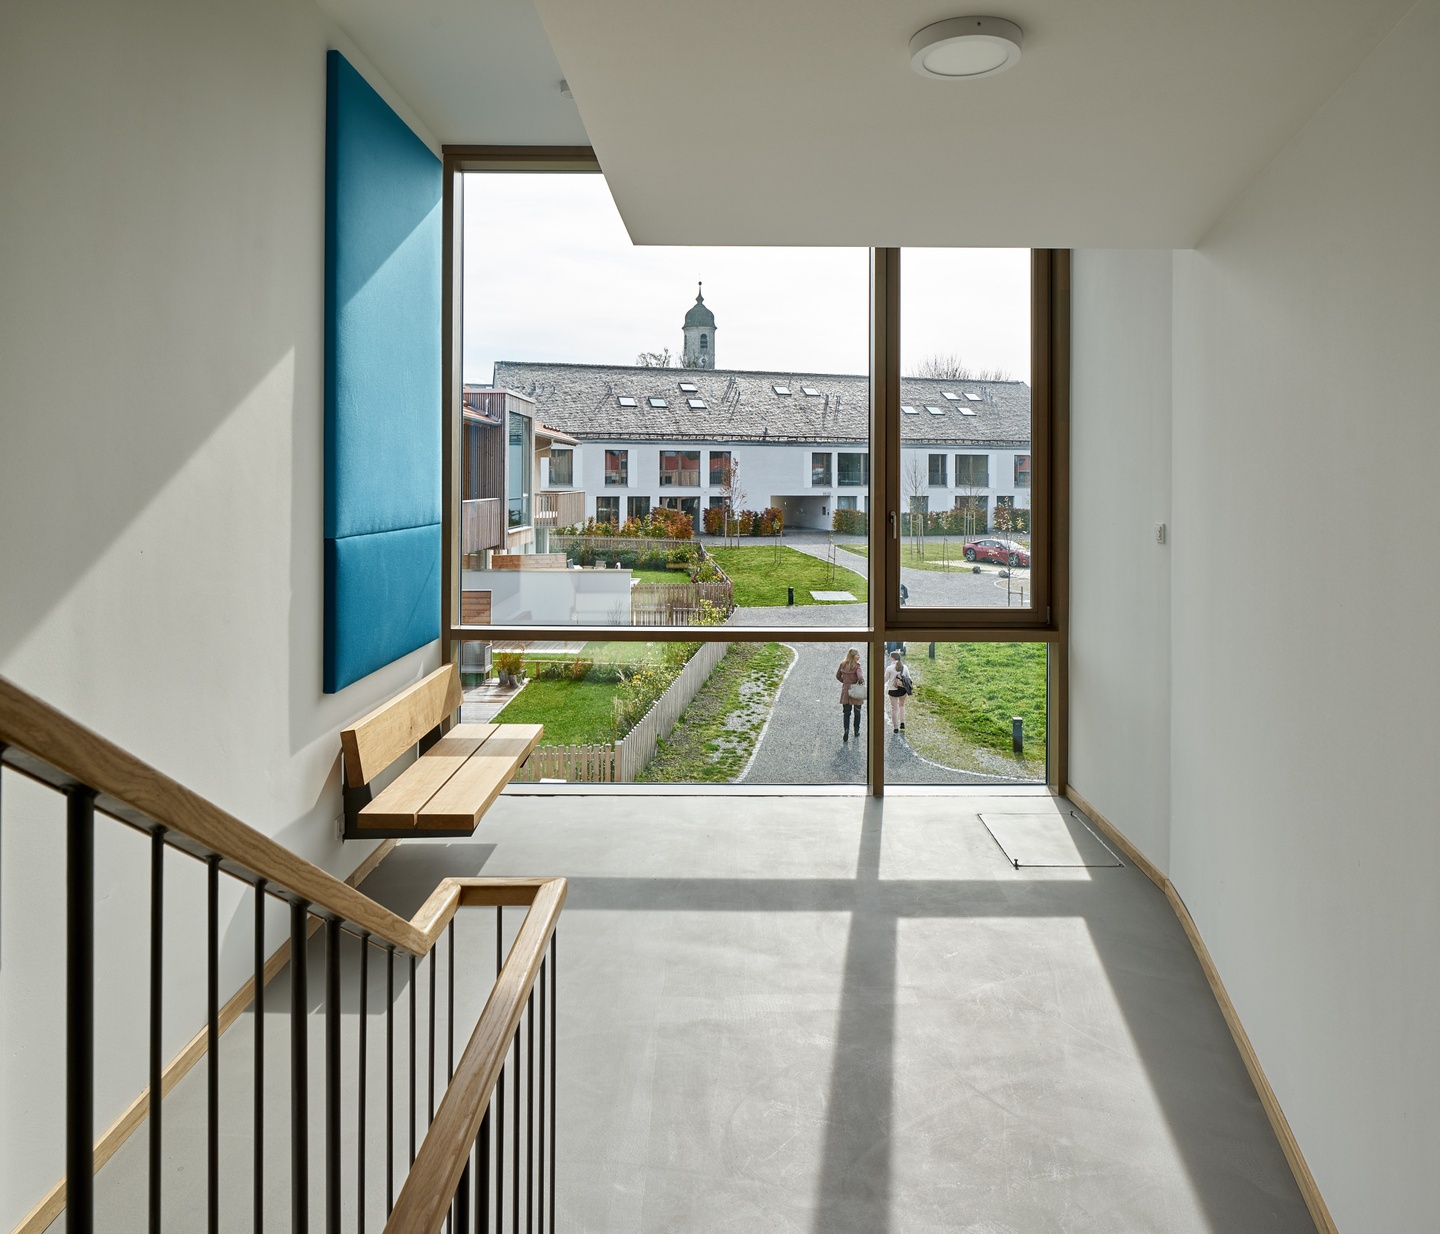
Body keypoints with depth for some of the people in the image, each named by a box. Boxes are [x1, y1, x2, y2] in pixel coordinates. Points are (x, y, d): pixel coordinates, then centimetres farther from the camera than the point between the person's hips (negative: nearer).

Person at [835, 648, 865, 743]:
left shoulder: (842, 665, 2)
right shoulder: (857, 666, -14)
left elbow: (838, 676, 13)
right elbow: (860, 677, -29)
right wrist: (862, 682, -10)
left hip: (845, 691, 3)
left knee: (846, 713, 7)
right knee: (857, 713, 13)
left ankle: (846, 729, -14)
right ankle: (856, 733, 21)